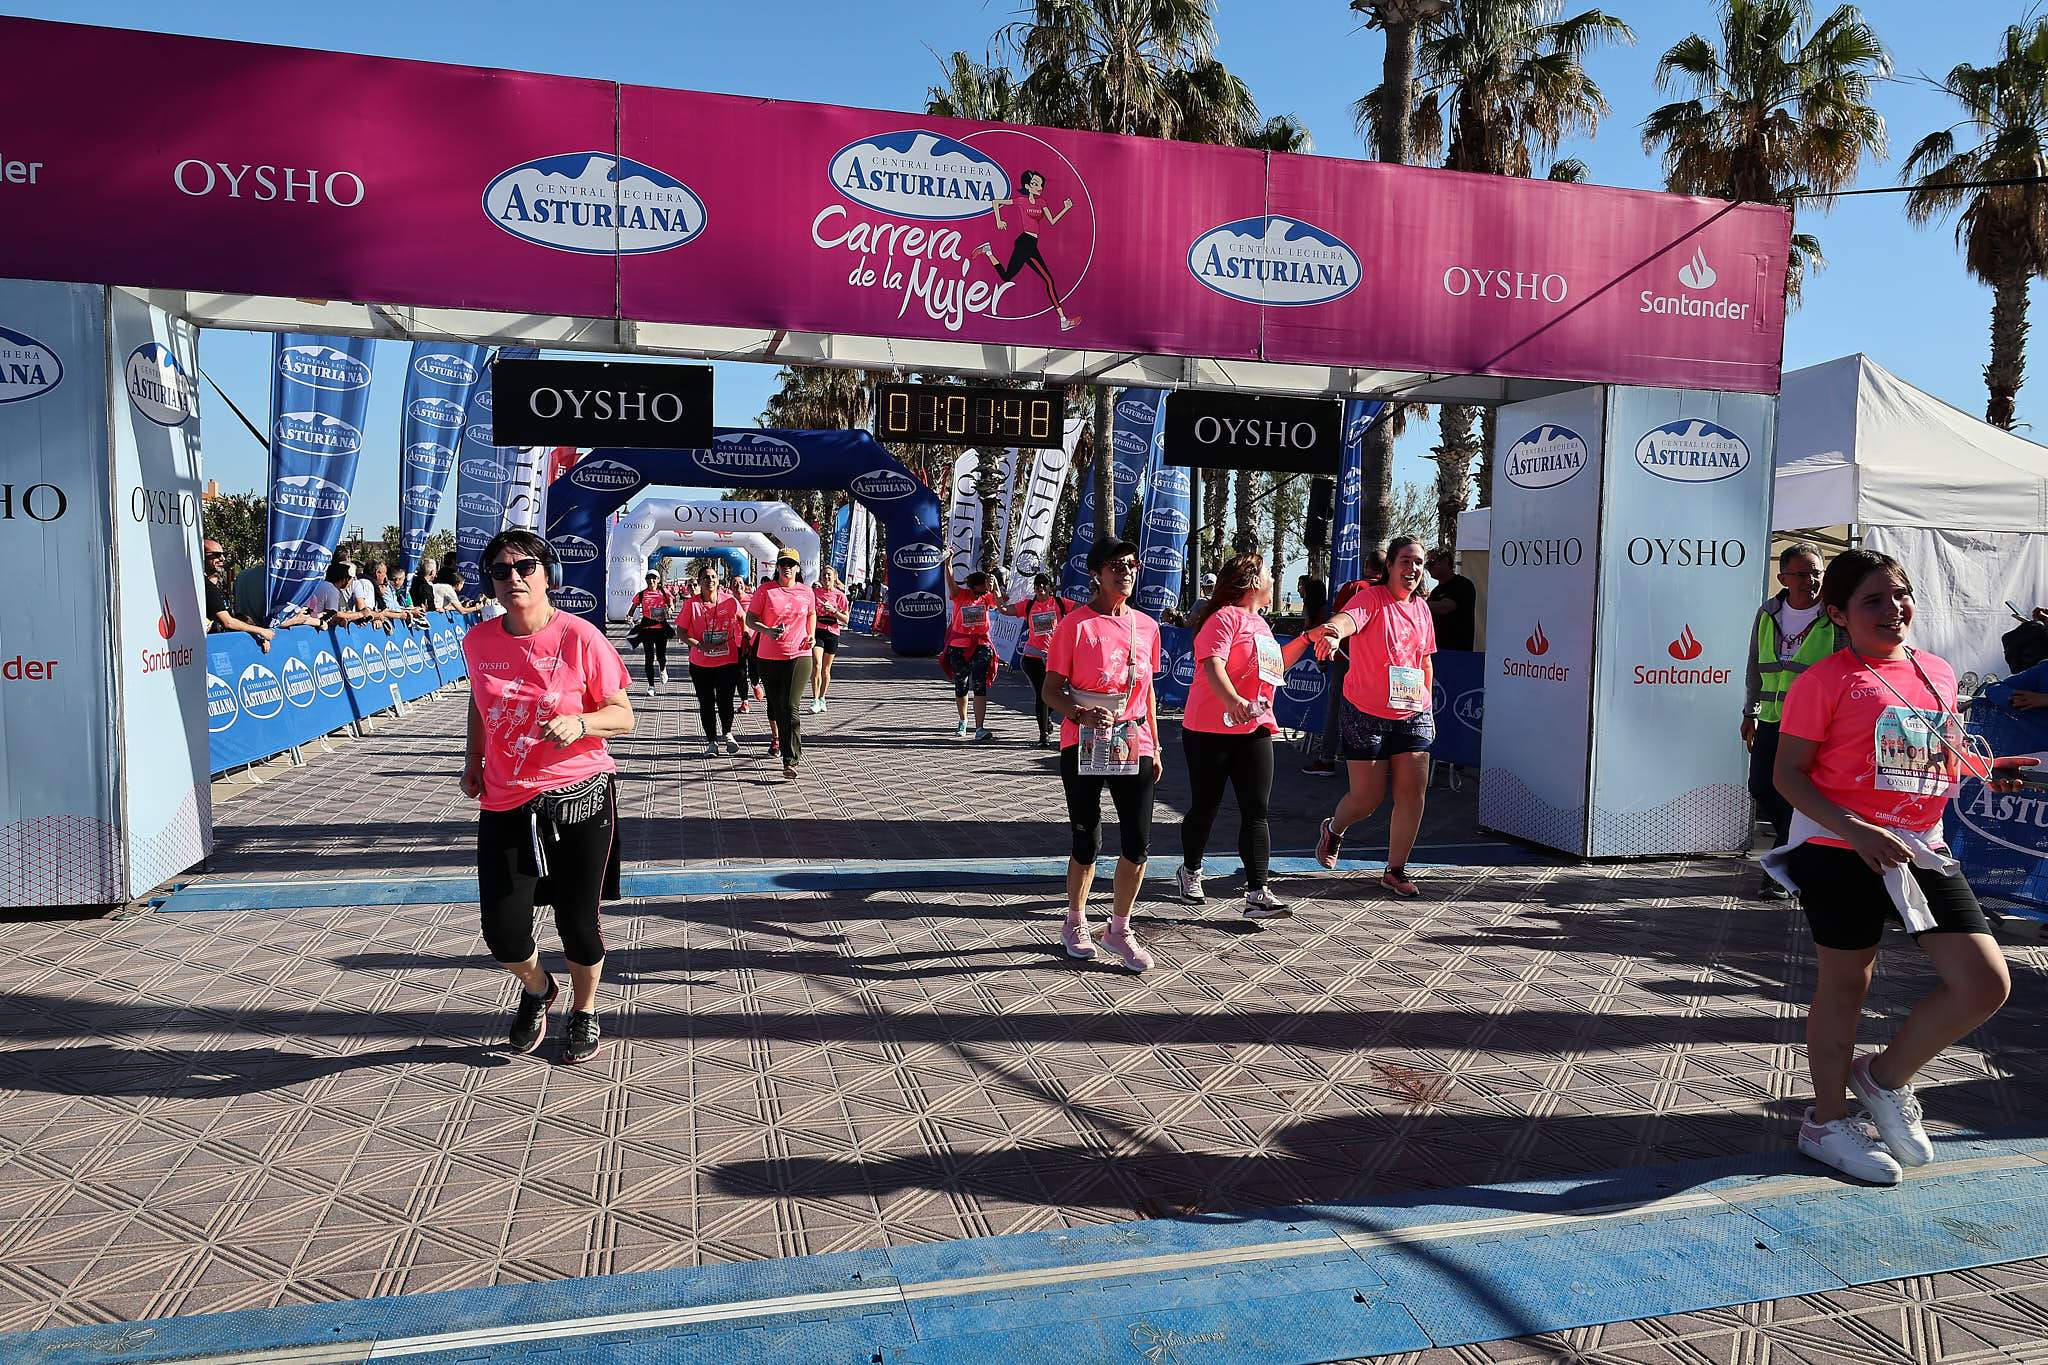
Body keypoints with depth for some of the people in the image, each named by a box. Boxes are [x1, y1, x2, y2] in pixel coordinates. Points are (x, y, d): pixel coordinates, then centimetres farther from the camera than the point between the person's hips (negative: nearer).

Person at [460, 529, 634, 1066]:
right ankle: (536, 989, 37)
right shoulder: (479, 641, 0)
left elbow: (623, 715, -7)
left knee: (578, 921, 7)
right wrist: (473, 760, 12)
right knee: (504, 934, 1)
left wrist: (579, 723, -26)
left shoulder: (580, 637, -11)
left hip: (579, 798, -3)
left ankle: (584, 1010, 37)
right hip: (505, 804, 3)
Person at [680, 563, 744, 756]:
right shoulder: (691, 605, -6)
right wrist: (700, 645, -19)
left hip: (728, 662, 0)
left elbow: (742, 617, 16)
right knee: (706, 703, 7)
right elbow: (681, 632, -5)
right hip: (701, 664, 0)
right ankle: (711, 741, 21)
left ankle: (726, 734, 26)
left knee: (725, 701, -1)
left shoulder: (729, 601, -4)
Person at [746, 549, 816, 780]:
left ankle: (790, 762, -12)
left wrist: (811, 635, 8)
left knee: (789, 707, -12)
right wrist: (767, 630, -20)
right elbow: (750, 618, -1)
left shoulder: (806, 592, 5)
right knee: (775, 704, 14)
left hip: (799, 655, -1)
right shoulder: (765, 590, -1)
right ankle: (776, 739, 40)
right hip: (769, 657, 1)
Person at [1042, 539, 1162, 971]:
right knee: (1087, 844, 6)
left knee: (1138, 844, 2)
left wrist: (1154, 745, 16)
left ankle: (1119, 930, 21)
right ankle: (1075, 923, 29)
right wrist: (1082, 713, -25)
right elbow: (1051, 690, -6)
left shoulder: (1147, 626, 8)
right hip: (1084, 748, -4)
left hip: (1133, 747, 4)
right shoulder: (1075, 624, -7)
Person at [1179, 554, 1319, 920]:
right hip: (1211, 729, -7)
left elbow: (1273, 666, 33)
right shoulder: (1225, 617, -10)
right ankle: (1190, 871, 29)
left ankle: (1257, 894, -4)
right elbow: (1212, 664, -24)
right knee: (1205, 807, 6)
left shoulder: (1260, 623, 18)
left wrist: (1306, 639, 25)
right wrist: (1232, 700, -40)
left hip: (1255, 730, 7)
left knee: (1256, 811, -2)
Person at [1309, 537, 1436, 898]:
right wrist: (1334, 631, -57)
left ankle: (1395, 871, 13)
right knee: (1368, 797, 0)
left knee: (1413, 792, -2)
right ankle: (1334, 829, 34)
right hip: (1366, 715, -5)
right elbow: (1348, 618, -34)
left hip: (1412, 716, 5)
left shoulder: (1421, 607, 10)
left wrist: (1426, 704, 22)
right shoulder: (1371, 599, -10)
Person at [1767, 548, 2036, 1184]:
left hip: (1922, 847, 6)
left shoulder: (1938, 673, 10)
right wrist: (1856, 831, -24)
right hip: (1840, 850, -6)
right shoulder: (1825, 681, -11)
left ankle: (1886, 1076, 24)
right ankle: (1828, 1120, 25)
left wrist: (1985, 768, 4)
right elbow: (1788, 774, -13)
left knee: (1986, 983, 0)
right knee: (1845, 984, 6)